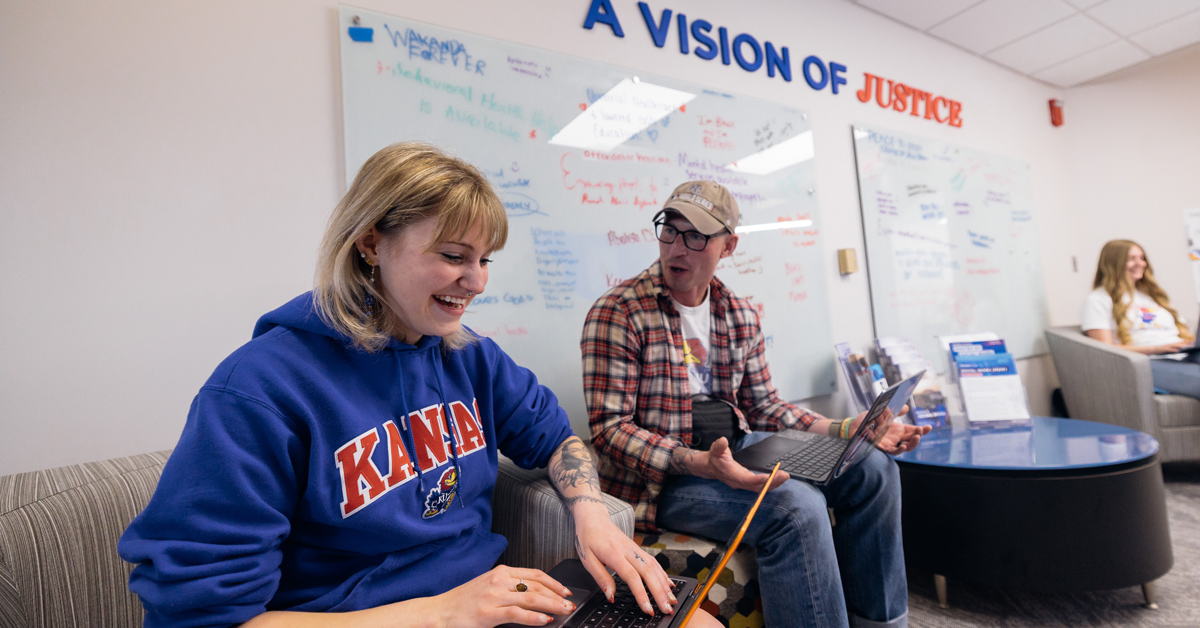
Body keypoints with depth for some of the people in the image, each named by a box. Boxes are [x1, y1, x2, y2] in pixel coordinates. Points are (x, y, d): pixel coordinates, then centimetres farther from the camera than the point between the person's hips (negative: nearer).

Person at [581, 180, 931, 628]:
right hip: (660, 475, -7)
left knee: (872, 468, -3)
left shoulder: (741, 317, 8)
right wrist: (698, 463, -31)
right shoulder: (617, 314, -14)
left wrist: (843, 431, 0)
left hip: (734, 448, 7)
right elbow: (609, 428, -17)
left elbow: (763, 406, 14)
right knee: (797, 505, -30)